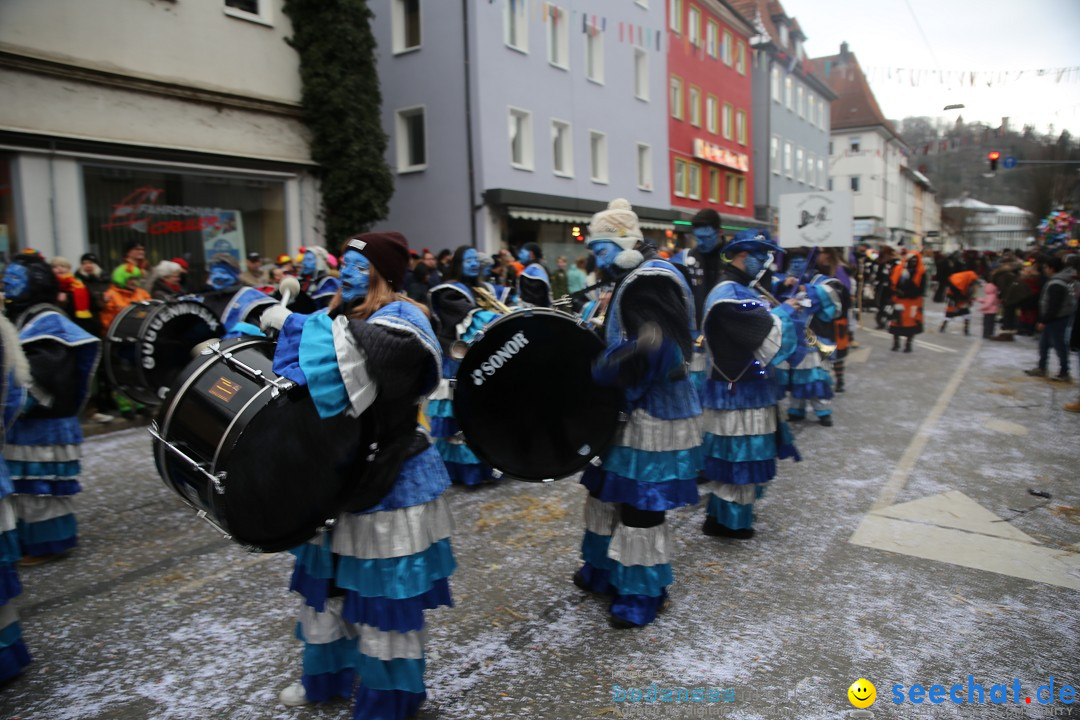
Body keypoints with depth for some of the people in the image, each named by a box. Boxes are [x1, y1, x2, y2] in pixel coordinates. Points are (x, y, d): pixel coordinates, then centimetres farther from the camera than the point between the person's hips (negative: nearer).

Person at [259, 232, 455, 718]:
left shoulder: (398, 324, -17)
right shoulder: (347, 317, 10)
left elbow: (347, 369, -34)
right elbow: (310, 378, 16)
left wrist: (294, 324, -24)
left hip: (388, 483, -8)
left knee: (383, 593, 5)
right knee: (328, 578, 21)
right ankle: (327, 677, 42)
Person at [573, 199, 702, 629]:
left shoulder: (652, 280, -18)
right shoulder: (632, 282, 16)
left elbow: (653, 348, -30)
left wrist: (599, 371, -23)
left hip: (655, 413, -11)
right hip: (637, 408, 11)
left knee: (639, 503, -1)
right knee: (608, 490, 18)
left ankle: (644, 592, 15)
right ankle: (606, 569, 34)